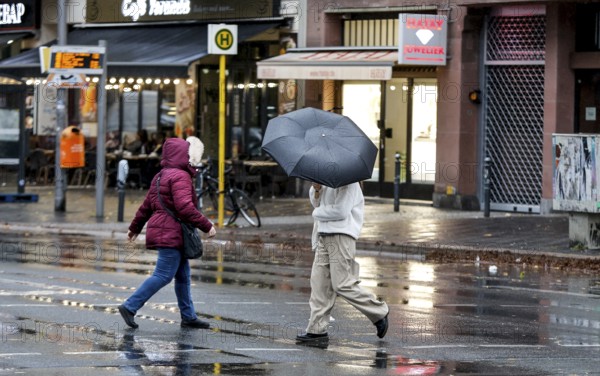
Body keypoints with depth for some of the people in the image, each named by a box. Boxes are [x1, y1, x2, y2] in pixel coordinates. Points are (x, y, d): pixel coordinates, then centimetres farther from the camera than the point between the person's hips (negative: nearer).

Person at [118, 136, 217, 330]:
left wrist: (135, 227, 30)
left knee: (183, 276, 13)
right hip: (171, 234, -11)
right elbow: (185, 207, -24)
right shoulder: (180, 176, -14)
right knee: (163, 275, -10)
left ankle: (188, 317, 15)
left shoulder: (162, 176, 18)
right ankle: (129, 307, -11)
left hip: (163, 232, 11)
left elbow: (146, 205, 22)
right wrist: (206, 226, -20)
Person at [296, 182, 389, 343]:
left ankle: (379, 313, 9)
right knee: (319, 282, 4)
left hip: (342, 235, -9)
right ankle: (317, 329, 7)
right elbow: (316, 203, 23)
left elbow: (341, 211, -20)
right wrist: (316, 189, 2)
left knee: (342, 285, -8)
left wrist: (317, 213, -5)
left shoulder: (347, 182, -12)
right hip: (323, 237, 9)